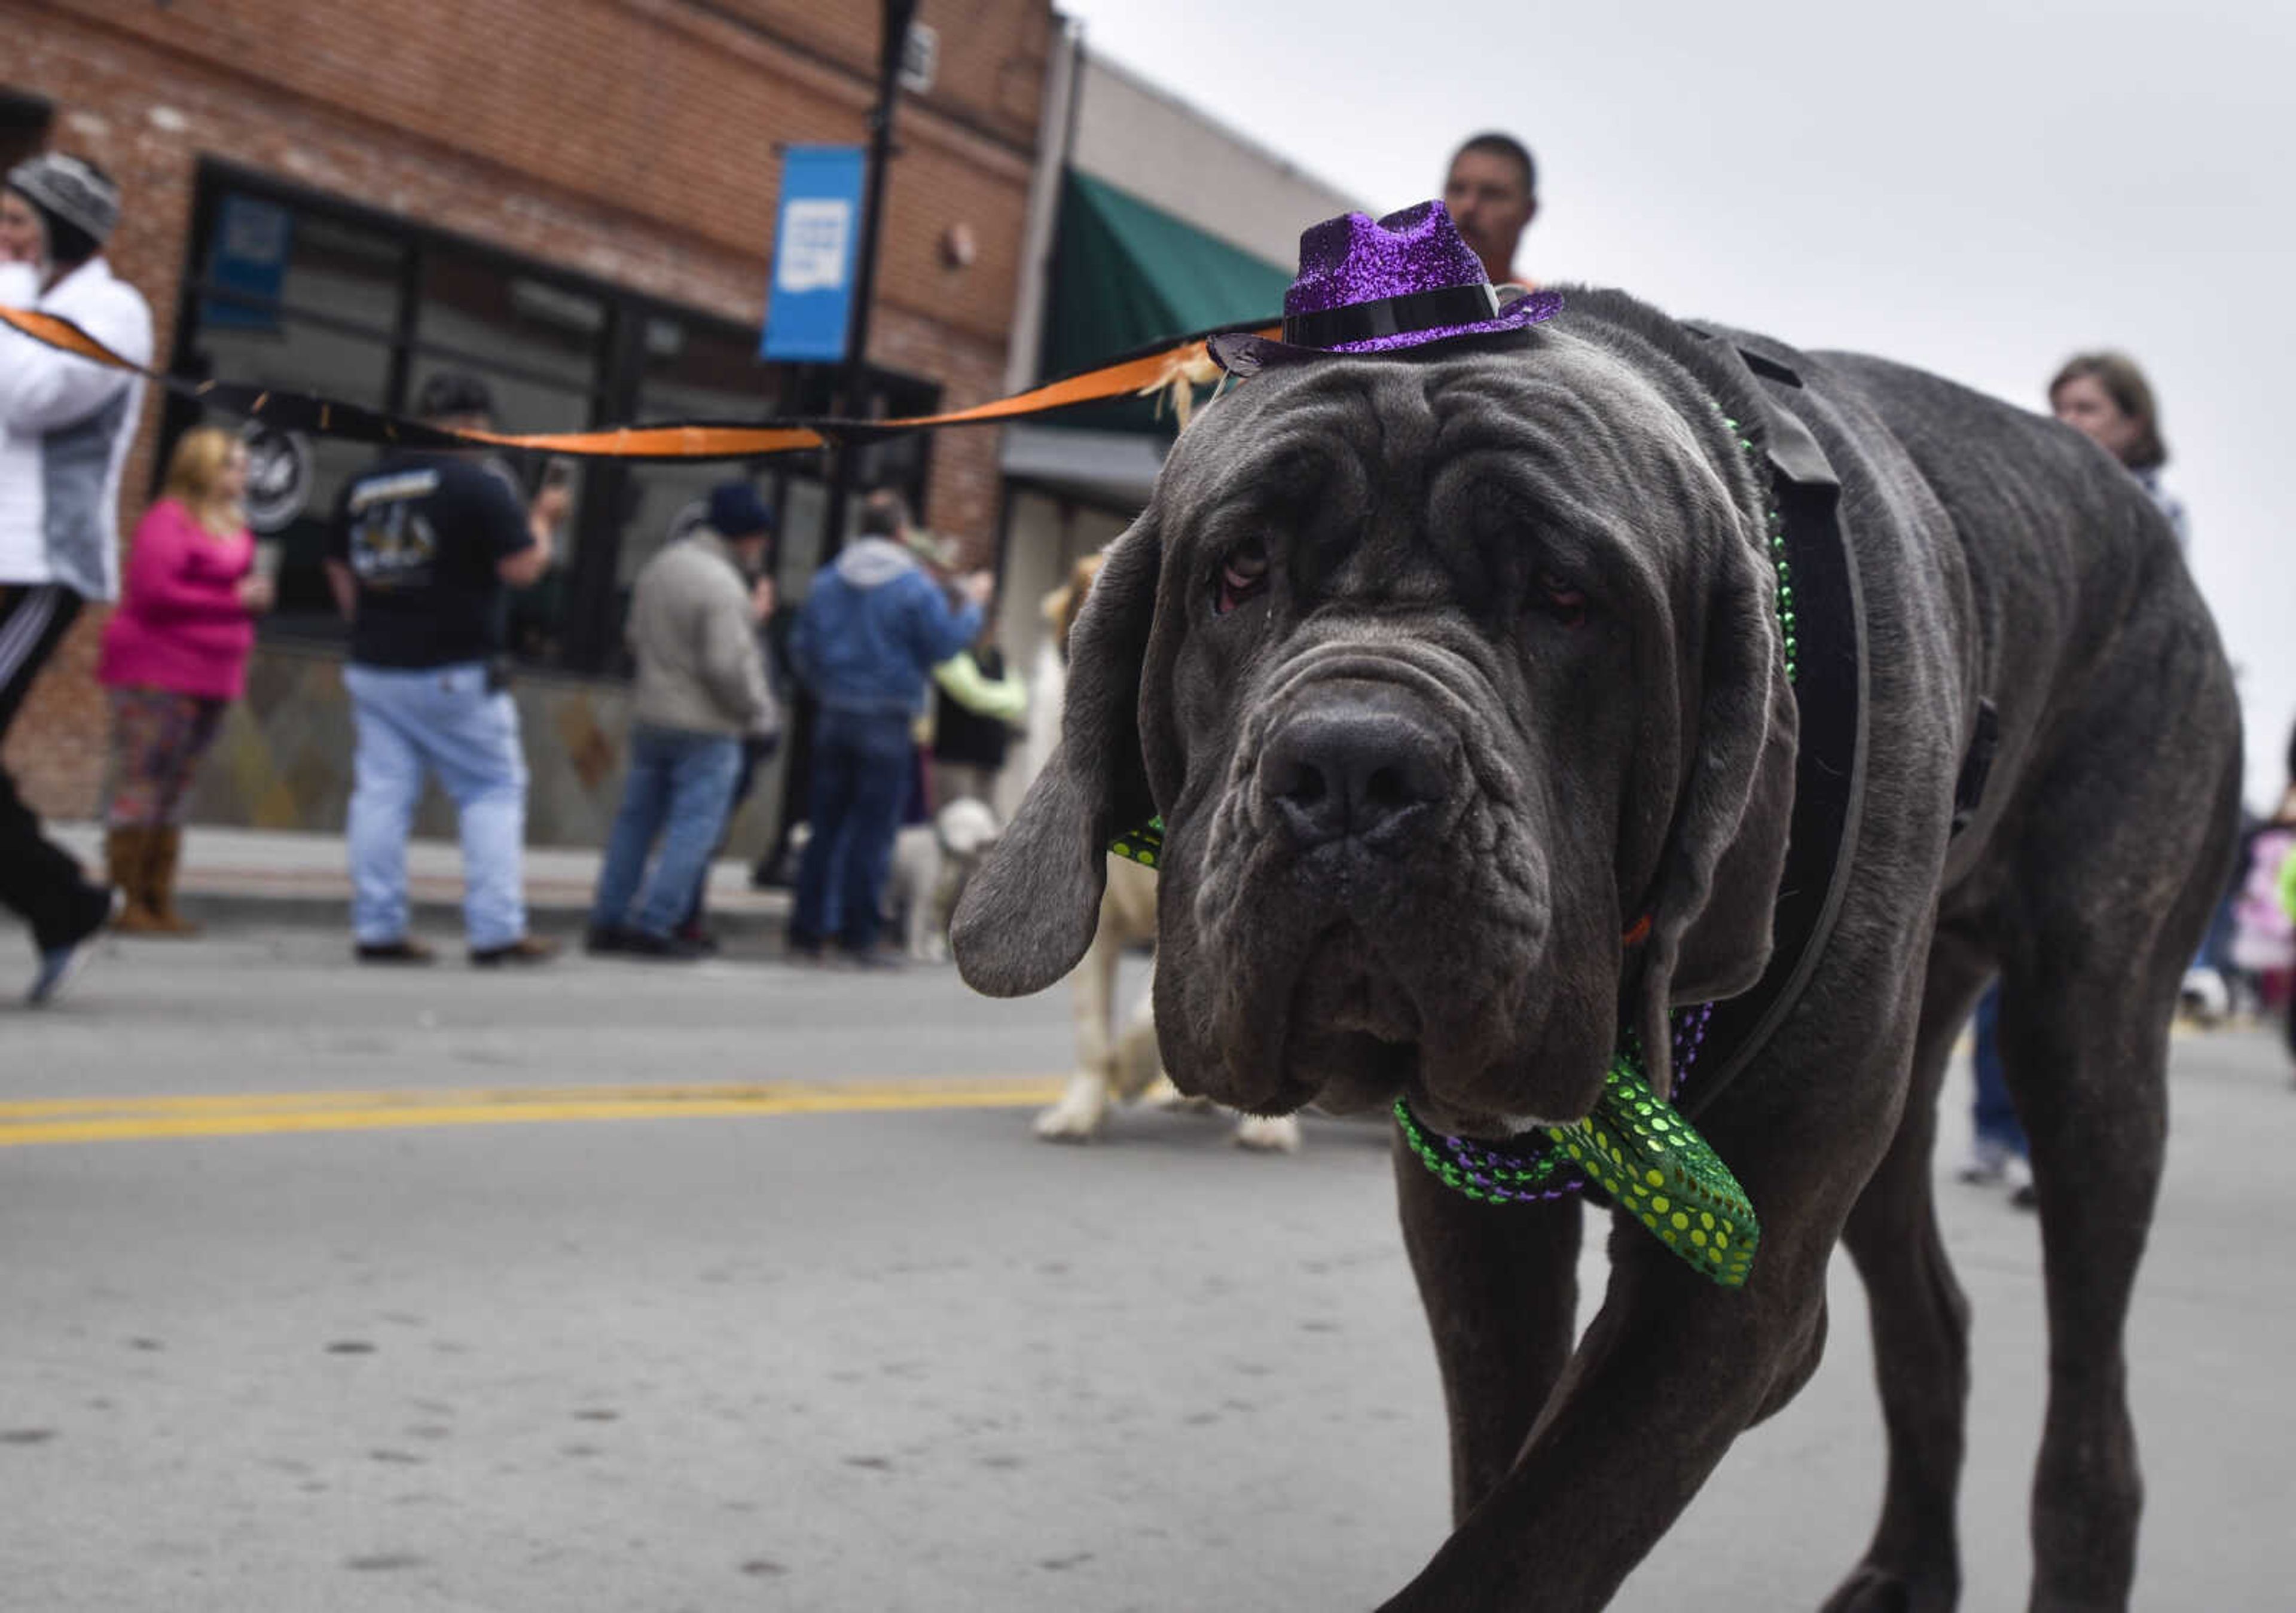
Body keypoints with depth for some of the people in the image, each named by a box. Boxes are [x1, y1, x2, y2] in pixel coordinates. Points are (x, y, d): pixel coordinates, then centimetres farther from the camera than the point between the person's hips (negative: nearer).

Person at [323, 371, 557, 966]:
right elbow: (522, 570, -11)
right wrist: (544, 529, 7)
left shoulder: (365, 486, 11)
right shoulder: (480, 485, -9)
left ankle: (376, 928, 7)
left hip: (374, 670, 6)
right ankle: (497, 930, -1)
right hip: (454, 672, -6)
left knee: (381, 794, 7)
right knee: (493, 792, 3)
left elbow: (340, 571, 18)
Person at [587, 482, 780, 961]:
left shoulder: (660, 566, 9)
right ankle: (655, 926, -3)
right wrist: (758, 714, -10)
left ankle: (608, 920, 17)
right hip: (706, 728, -8)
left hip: (650, 717, 8)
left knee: (637, 819, 14)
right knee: (694, 828, -1)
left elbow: (636, 636, 18)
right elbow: (727, 666, -24)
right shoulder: (722, 587, -19)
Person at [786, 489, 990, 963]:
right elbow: (944, 643, -8)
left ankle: (806, 931, 8)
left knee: (825, 826, 10)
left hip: (835, 717, 5)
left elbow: (801, 645, 10)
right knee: (873, 831, 1)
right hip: (887, 723, -4)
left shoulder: (828, 580, 6)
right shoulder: (914, 586, -9)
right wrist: (973, 605, 7)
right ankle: (857, 933, 1)